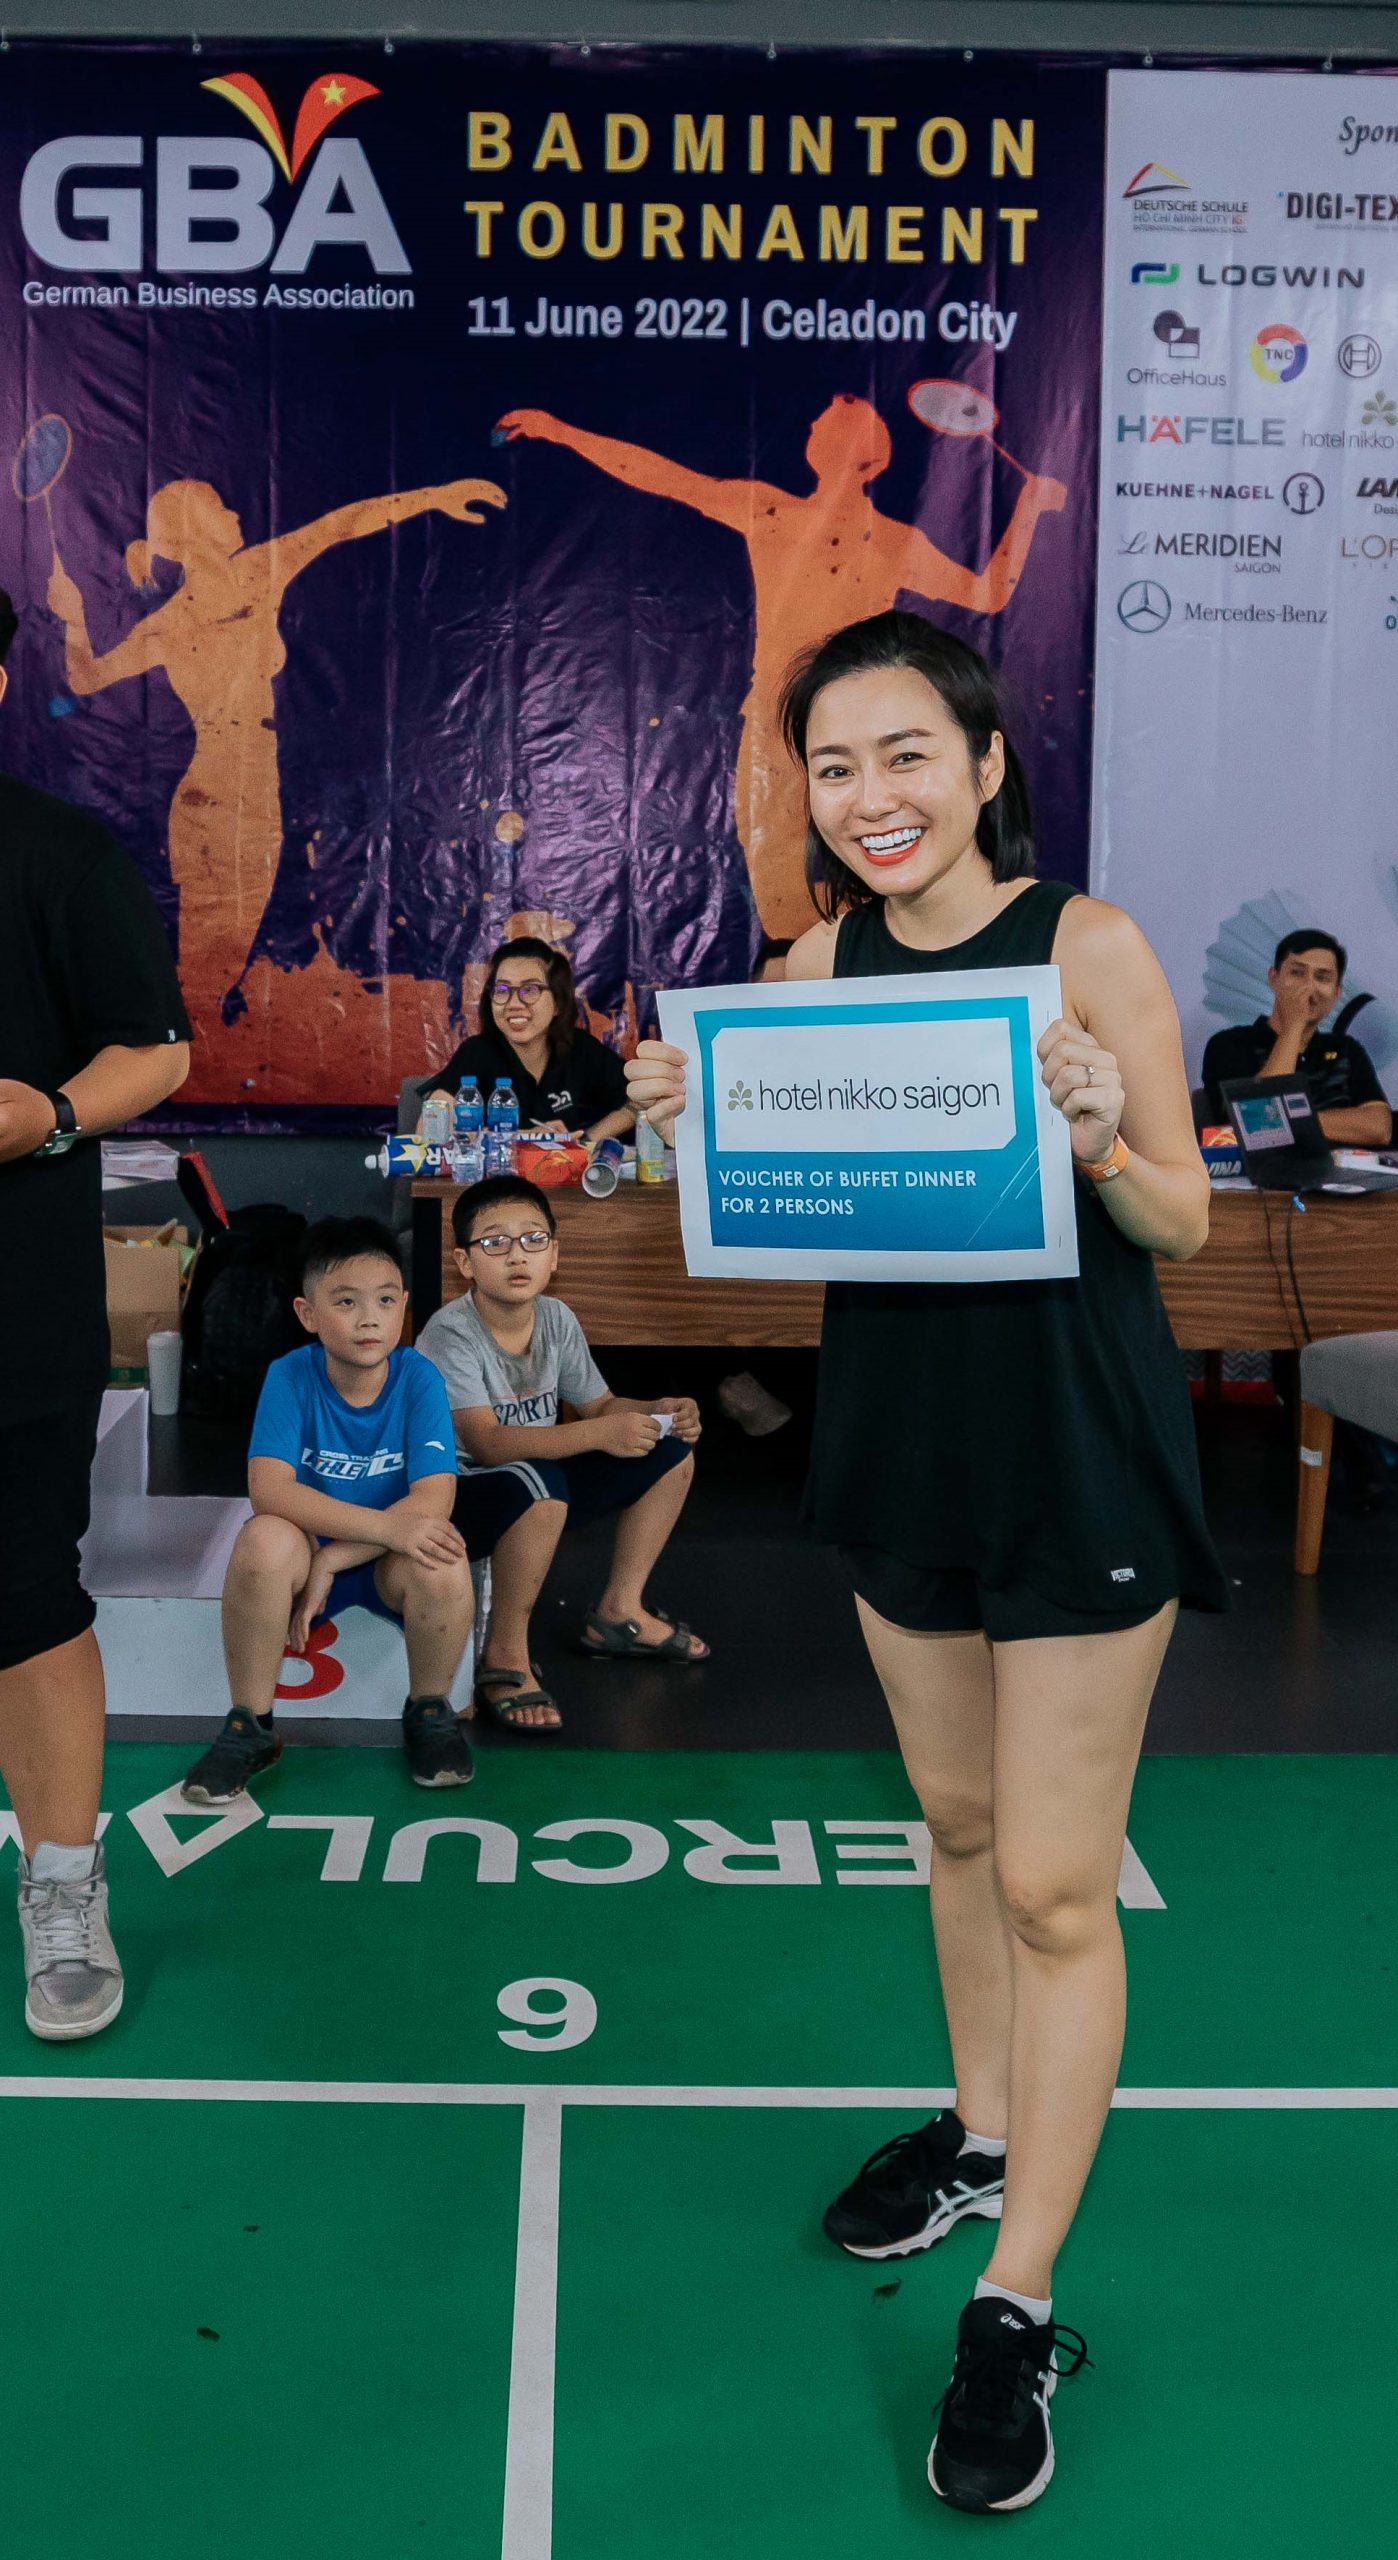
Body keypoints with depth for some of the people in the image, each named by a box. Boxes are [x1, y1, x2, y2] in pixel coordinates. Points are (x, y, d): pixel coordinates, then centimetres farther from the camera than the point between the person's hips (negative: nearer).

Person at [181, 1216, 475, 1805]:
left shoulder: (419, 1378, -15)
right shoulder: (290, 1376, -15)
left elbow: (433, 1501, -22)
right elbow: (269, 1489, -27)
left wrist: (332, 1561, -27)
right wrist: (385, 1524, -37)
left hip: (392, 1560, 0)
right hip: (306, 1550, 0)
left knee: (442, 1563, -33)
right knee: (265, 1540, -33)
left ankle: (429, 1712, -2)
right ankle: (250, 1725, -12)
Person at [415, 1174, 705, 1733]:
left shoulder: (557, 1320, -1)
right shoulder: (451, 1334, -23)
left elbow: (600, 1403, 10)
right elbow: (487, 1443, -33)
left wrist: (658, 1410, -12)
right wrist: (599, 1433, -40)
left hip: (536, 1493, 8)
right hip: (458, 1500, -8)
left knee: (672, 1452, 3)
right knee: (535, 1481, -41)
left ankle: (620, 1610, 13)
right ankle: (505, 1656, -23)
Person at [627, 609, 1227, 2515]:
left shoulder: (1088, 946, -13)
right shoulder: (822, 960, 2)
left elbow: (1186, 1223, -9)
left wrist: (1102, 1141, -29)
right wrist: (693, 1126, -10)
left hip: (1078, 1449, -5)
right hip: (901, 1432, 5)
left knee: (1055, 1883, 0)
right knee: (958, 1820, 20)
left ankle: (1019, 2307, 14)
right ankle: (983, 2131, 42)